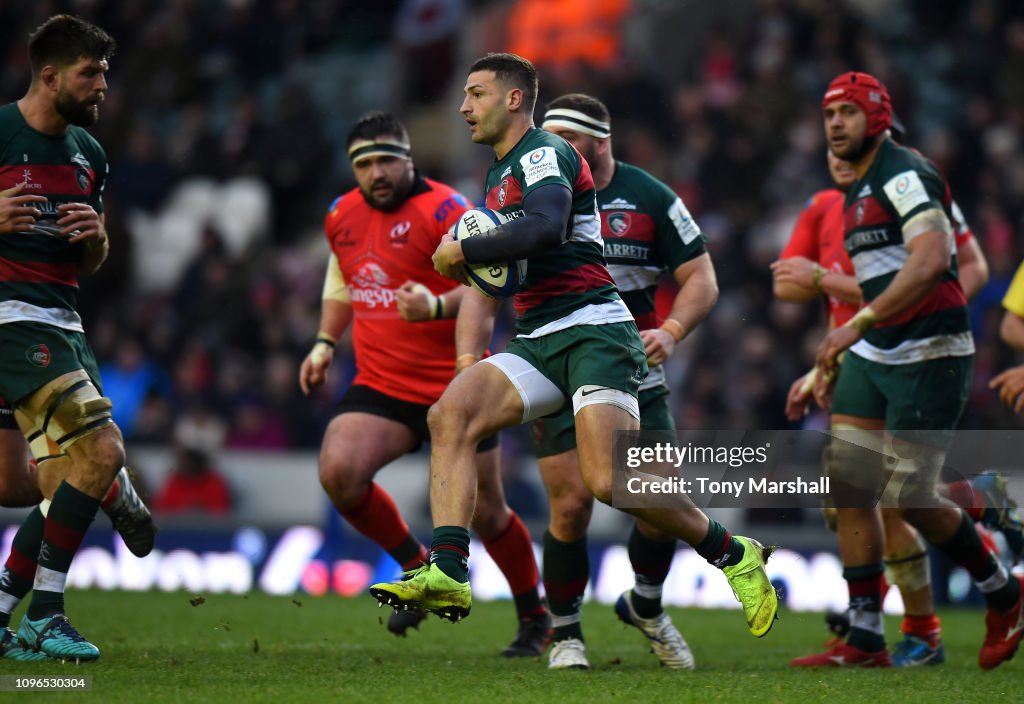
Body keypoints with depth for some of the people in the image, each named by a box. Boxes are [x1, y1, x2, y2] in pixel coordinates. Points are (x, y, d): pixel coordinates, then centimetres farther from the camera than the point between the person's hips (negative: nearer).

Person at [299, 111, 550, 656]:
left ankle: (535, 617, 26)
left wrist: (435, 307, -36)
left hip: (455, 386, -5)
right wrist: (325, 343, 16)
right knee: (338, 473, -20)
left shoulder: (444, 209, -13)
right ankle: (418, 569, 4)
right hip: (380, 385, 5)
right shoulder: (341, 217, 8)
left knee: (484, 512, 2)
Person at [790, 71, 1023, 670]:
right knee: (848, 483, 0)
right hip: (875, 356, 9)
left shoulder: (903, 175, -12)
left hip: (930, 356, -9)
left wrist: (858, 323, -31)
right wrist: (835, 363, 24)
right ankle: (866, 640, 3)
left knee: (910, 496, -9)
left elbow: (932, 260, -27)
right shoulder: (859, 193, 18)